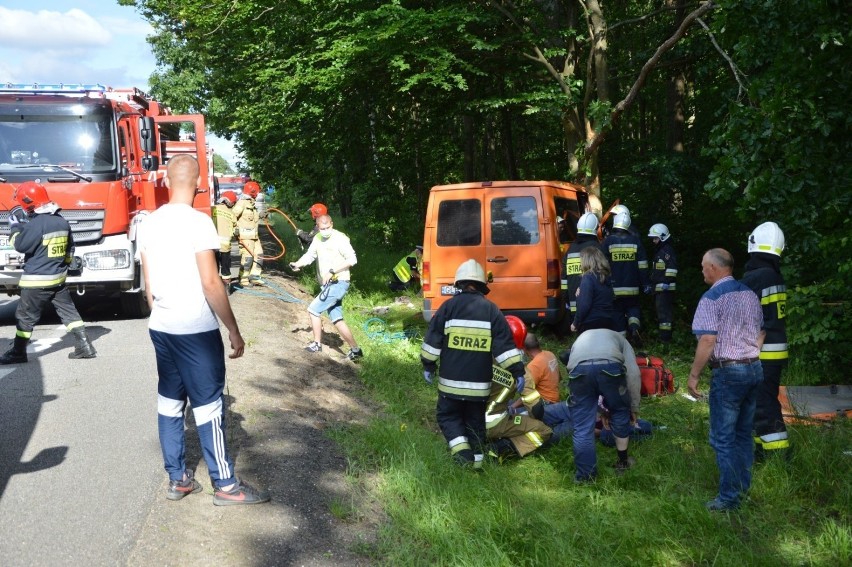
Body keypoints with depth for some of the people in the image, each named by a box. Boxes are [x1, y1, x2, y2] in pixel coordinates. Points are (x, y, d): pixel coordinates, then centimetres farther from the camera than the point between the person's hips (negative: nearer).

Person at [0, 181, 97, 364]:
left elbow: (20, 245, -14)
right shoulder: (62, 222, 6)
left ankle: (18, 352, 13)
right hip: (59, 278, 7)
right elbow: (70, 248, 16)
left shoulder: (36, 224, -19)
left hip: (37, 281, -7)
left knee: (25, 317, 5)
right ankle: (85, 346, 6)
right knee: (68, 311, 10)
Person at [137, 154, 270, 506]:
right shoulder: (198, 222, -15)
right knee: (208, 406, 0)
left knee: (170, 402, 12)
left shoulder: (149, 224, 7)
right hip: (196, 330, -7)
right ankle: (225, 486, 8)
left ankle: (178, 479, 21)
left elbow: (147, 284, 12)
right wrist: (235, 332, -11)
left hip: (160, 328, 7)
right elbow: (210, 284, -17)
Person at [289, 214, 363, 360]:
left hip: (339, 283, -8)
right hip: (327, 284, 8)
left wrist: (332, 271, -21)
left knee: (313, 309, -10)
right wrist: (297, 264, -14)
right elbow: (309, 255, 6)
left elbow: (352, 259, -17)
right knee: (337, 319, 9)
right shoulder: (317, 239, 8)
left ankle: (317, 344, 4)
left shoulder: (340, 239, -14)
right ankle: (355, 350, 15)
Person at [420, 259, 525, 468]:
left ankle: (461, 449, -6)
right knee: (475, 420, 15)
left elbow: (433, 339, -1)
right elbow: (505, 345, -3)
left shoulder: (449, 306, -3)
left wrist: (428, 365, 9)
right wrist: (517, 371, 0)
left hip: (452, 380, -2)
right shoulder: (492, 310, 1)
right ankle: (476, 459, 16)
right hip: (480, 382, 2)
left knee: (447, 415, 13)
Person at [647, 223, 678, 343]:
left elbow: (671, 268, -19)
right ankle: (662, 334, 22)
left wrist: (667, 281, -25)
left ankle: (665, 336, -13)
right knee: (660, 311, 15)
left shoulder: (667, 250, -9)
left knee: (664, 311, -12)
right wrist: (650, 283, 28)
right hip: (658, 287, 11)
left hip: (665, 288, -11)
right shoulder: (658, 251, 22)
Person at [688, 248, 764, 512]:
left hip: (728, 371, -8)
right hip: (754, 368, 8)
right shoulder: (750, 293, 10)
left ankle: (729, 497, 4)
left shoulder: (712, 297, -13)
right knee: (744, 433, 17)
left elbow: (707, 341, -19)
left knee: (724, 439, 0)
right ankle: (743, 486, 26)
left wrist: (693, 375, -12)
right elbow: (760, 332, 17)